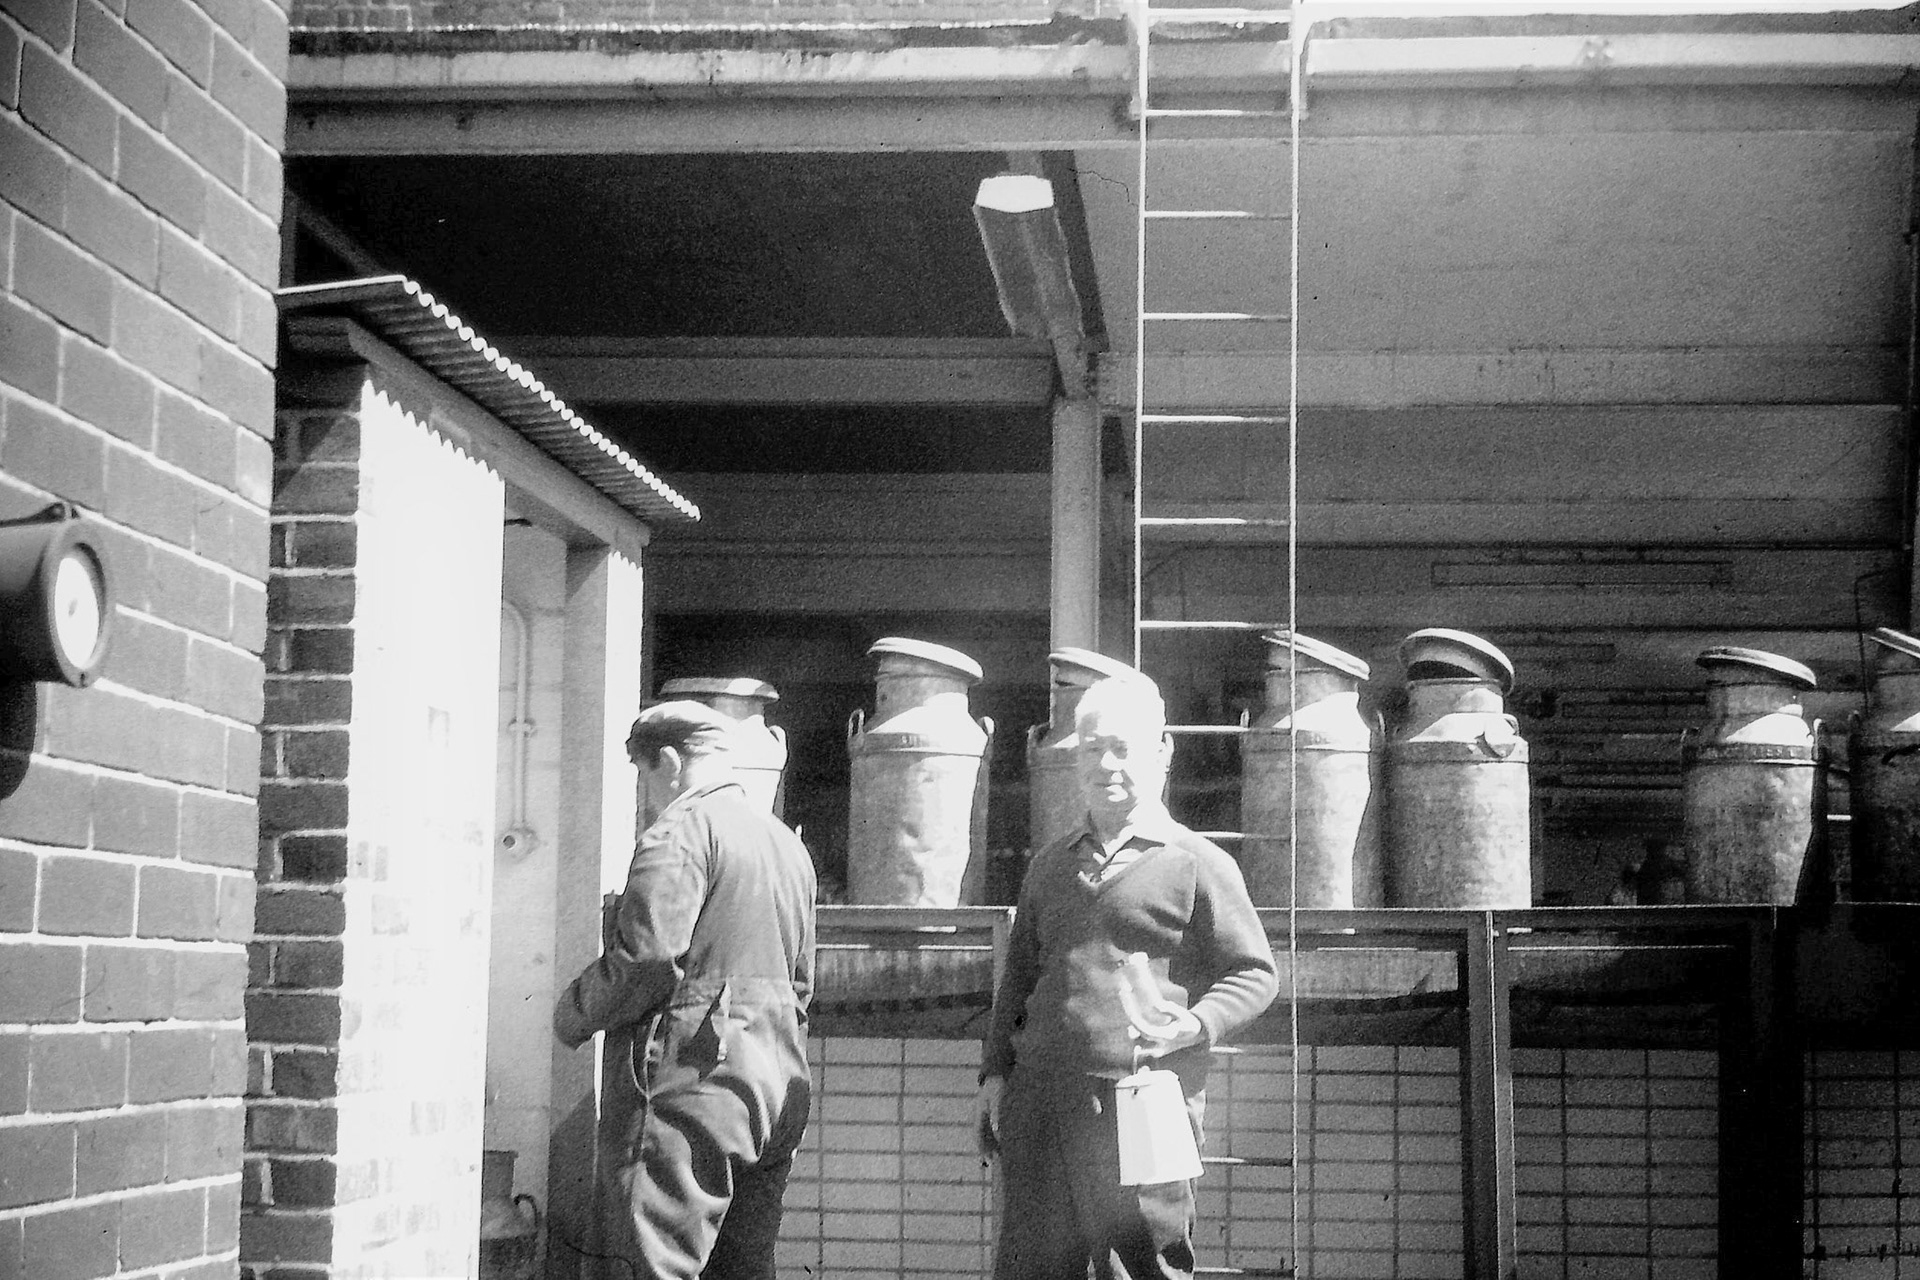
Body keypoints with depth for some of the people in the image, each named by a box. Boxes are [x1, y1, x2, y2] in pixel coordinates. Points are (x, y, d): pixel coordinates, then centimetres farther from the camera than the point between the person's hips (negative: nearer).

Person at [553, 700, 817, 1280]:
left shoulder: (682, 830, -8)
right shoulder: (786, 841, 21)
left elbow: (647, 959, -17)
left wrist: (575, 1013, -2)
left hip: (703, 1077, -9)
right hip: (783, 1079, 9)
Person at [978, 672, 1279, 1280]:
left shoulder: (1198, 863, 3)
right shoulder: (1049, 866, 20)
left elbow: (1255, 973, 2)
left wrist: (1196, 1025, -15)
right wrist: (995, 1071, 13)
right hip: (1039, 1097, 5)